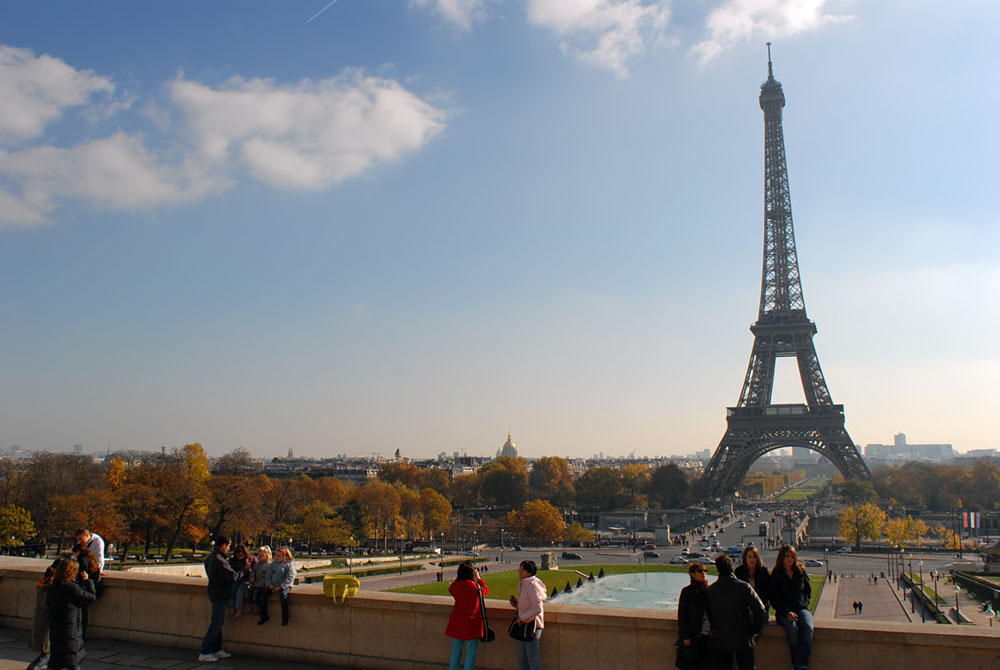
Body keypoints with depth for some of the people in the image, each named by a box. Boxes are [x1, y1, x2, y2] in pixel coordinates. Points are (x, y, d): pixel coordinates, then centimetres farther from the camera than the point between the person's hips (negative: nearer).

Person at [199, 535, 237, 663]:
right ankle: (204, 653, -2)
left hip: (214, 593, 10)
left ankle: (217, 649, 25)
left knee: (218, 623, 17)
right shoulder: (219, 559, -21)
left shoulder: (209, 558, 10)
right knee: (216, 624, -5)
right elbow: (232, 576, -21)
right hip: (220, 595, -10)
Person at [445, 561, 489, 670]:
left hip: (456, 624, 3)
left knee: (455, 652, 16)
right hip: (472, 624, -3)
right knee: (470, 654, 7)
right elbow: (485, 590, 9)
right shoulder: (476, 588, -14)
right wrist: (478, 578, 19)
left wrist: (460, 577, 17)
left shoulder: (455, 586, -7)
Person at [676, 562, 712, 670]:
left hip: (708, 636, 4)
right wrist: (685, 637, -8)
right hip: (693, 636, -4)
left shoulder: (709, 590, 10)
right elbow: (681, 615, -4)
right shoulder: (687, 591, -3)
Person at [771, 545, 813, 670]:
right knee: (793, 629, -34)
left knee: (807, 628, -31)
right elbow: (774, 600, 1)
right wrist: (787, 612, -13)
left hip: (801, 608, 2)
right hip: (783, 611, -2)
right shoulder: (776, 575, 3)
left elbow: (808, 591, 22)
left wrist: (804, 604, 4)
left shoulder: (801, 572, 11)